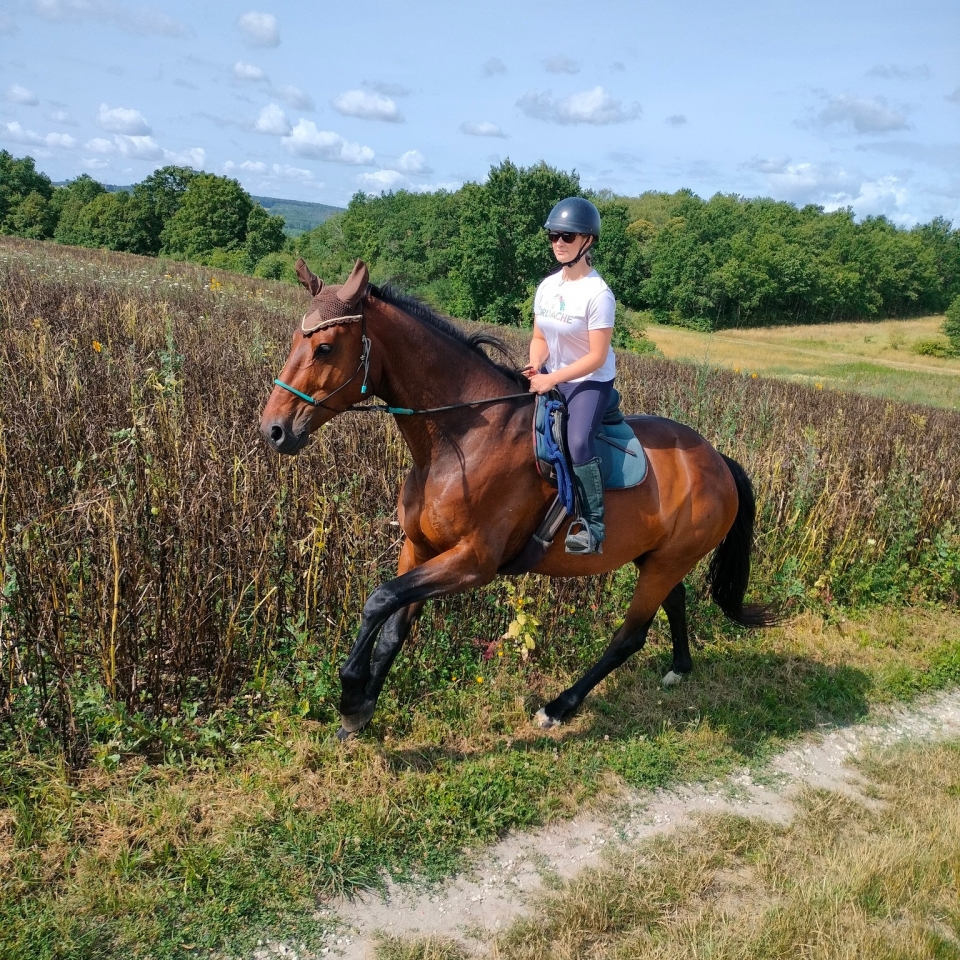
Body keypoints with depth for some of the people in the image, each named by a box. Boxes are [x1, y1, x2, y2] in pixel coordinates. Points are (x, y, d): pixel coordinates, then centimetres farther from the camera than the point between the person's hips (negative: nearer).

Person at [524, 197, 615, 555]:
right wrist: (535, 367, -10)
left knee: (578, 441, -31)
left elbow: (596, 357, -20)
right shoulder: (547, 286, 2)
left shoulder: (598, 293, -19)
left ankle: (594, 526, -18)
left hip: (590, 381, -8)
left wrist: (552, 378, -24)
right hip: (551, 377, 8)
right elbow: (539, 338, 11)